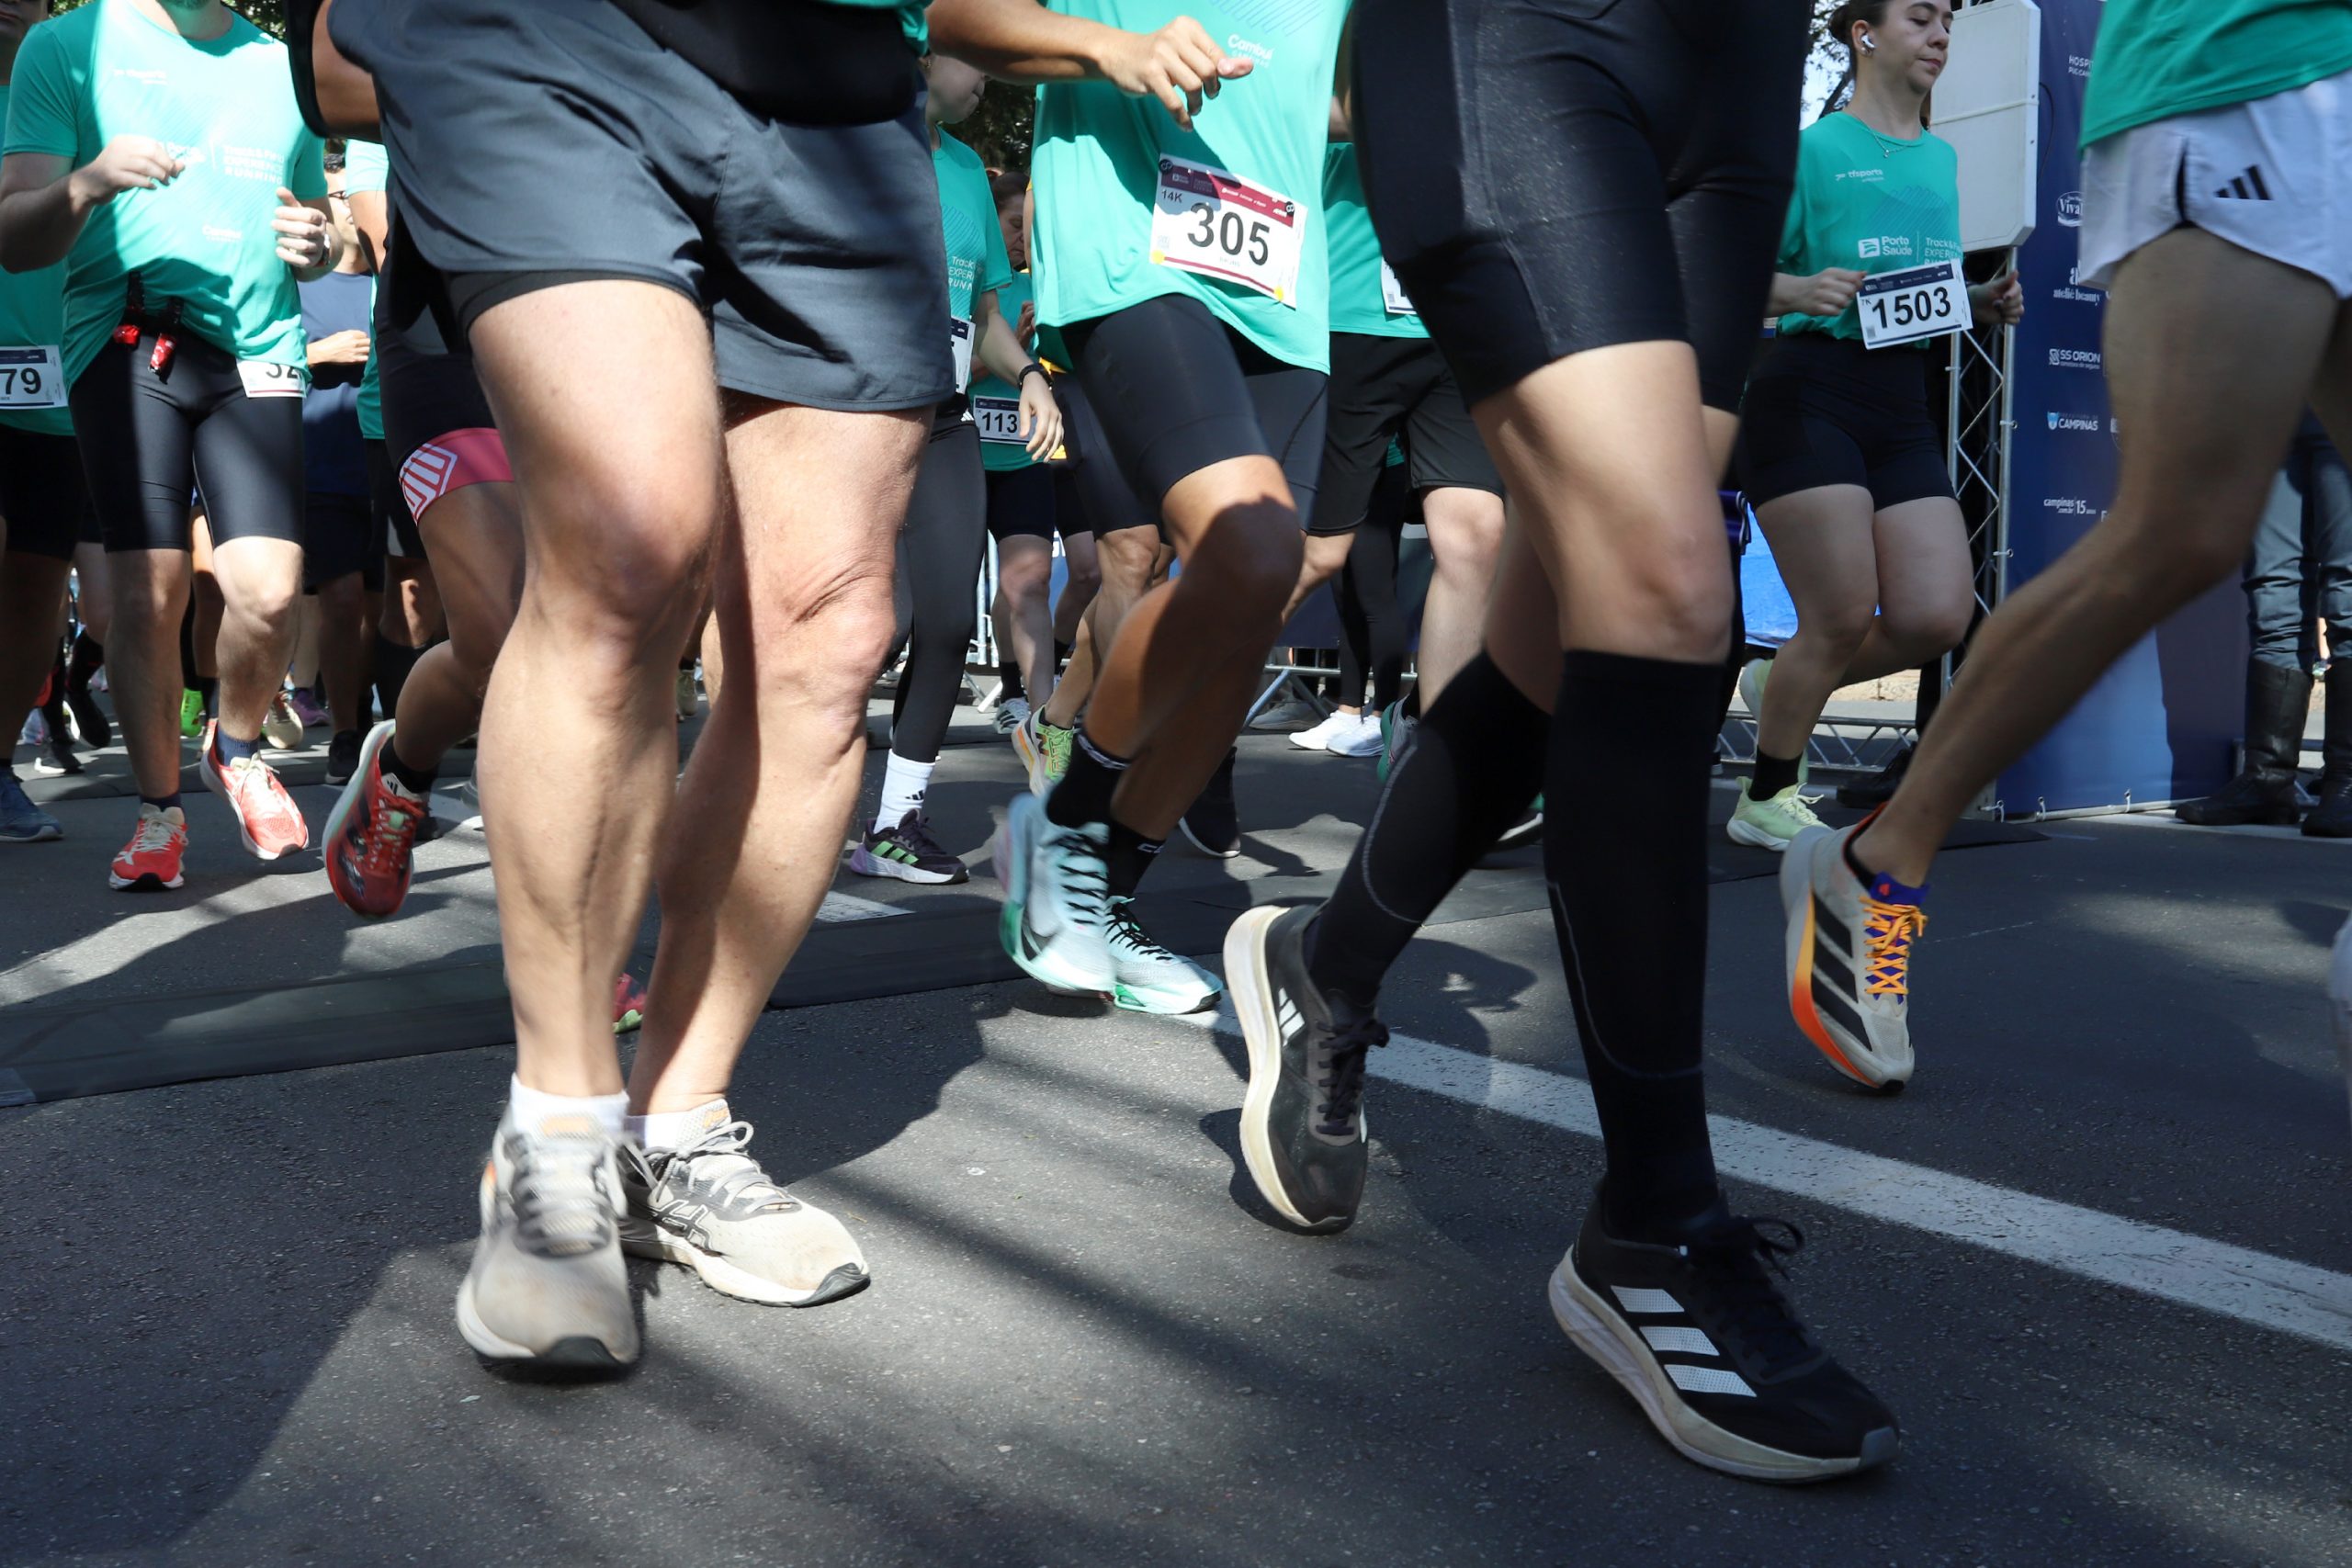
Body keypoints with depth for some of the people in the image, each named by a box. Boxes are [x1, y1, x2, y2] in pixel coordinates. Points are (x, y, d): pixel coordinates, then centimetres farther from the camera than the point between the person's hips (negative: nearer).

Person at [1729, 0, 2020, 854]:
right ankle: (1764, 802, 10)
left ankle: (1788, 688, 22)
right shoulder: (1813, 148, -1)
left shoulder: (1942, 159, 19)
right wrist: (1799, 290, -24)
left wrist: (1985, 302, 7)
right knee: (1844, 615, -9)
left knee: (1937, 617, -5)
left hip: (1903, 406, 7)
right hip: (1808, 391, -6)